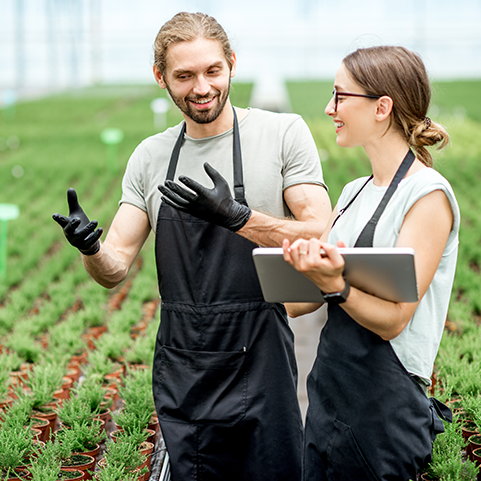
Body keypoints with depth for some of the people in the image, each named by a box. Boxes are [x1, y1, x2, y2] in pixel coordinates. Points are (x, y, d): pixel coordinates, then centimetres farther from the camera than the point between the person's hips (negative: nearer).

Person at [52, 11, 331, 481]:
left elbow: (321, 238, -11)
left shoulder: (283, 133, -4)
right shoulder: (150, 157, 6)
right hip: (180, 373, 4)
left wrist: (237, 217, -25)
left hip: (260, 368, -3)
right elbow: (115, 270, 3)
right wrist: (90, 249, -21)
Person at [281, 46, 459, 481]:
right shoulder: (353, 193, 11)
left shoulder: (429, 194, -13)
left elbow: (392, 320, -19)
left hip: (384, 408, -7)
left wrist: (333, 285, -33)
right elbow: (299, 303, 8)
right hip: (328, 393, 7)